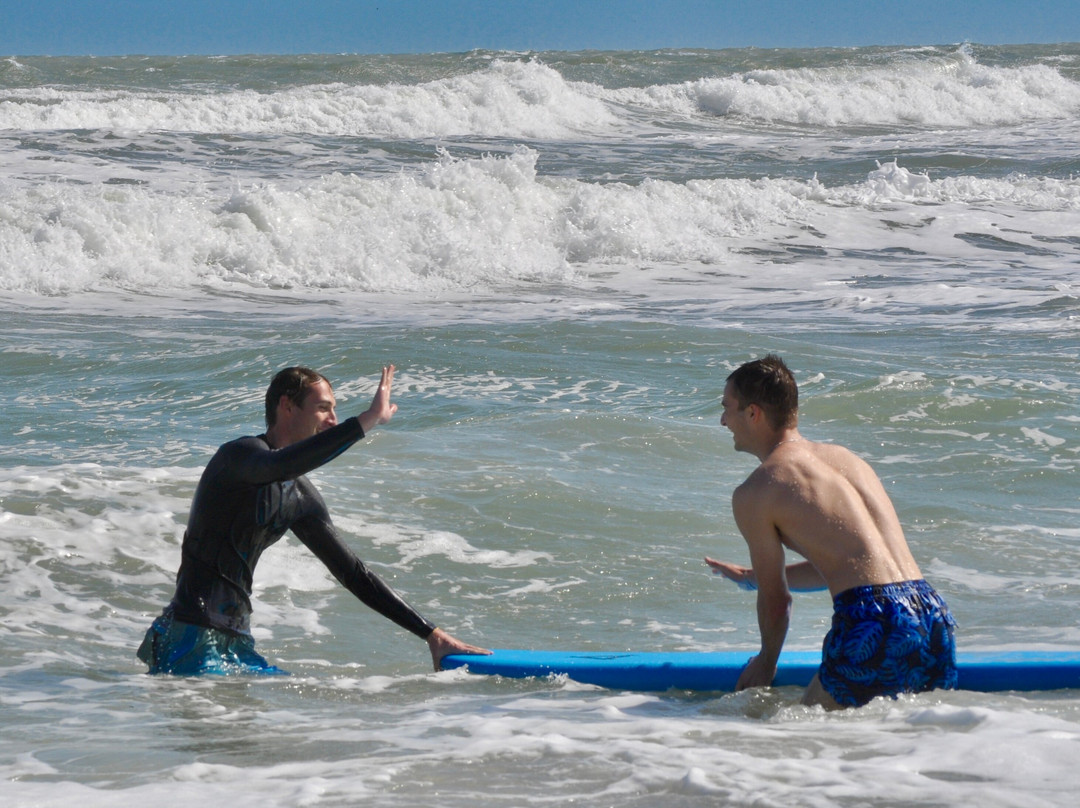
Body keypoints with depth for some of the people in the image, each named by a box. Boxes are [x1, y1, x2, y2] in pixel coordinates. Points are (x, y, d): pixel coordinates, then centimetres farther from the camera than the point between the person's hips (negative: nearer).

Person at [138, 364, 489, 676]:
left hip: (239, 648, 9)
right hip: (191, 641, -9)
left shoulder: (301, 497, 15)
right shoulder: (238, 455, -10)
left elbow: (353, 573, 19)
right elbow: (276, 467, -36)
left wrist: (431, 634, 13)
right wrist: (368, 419, -36)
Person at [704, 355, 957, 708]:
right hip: (932, 613, 7)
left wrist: (766, 663, 29)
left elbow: (776, 598, 9)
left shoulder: (754, 494, 3)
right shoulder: (846, 458, 24)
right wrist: (753, 576, 48)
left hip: (870, 619, -7)